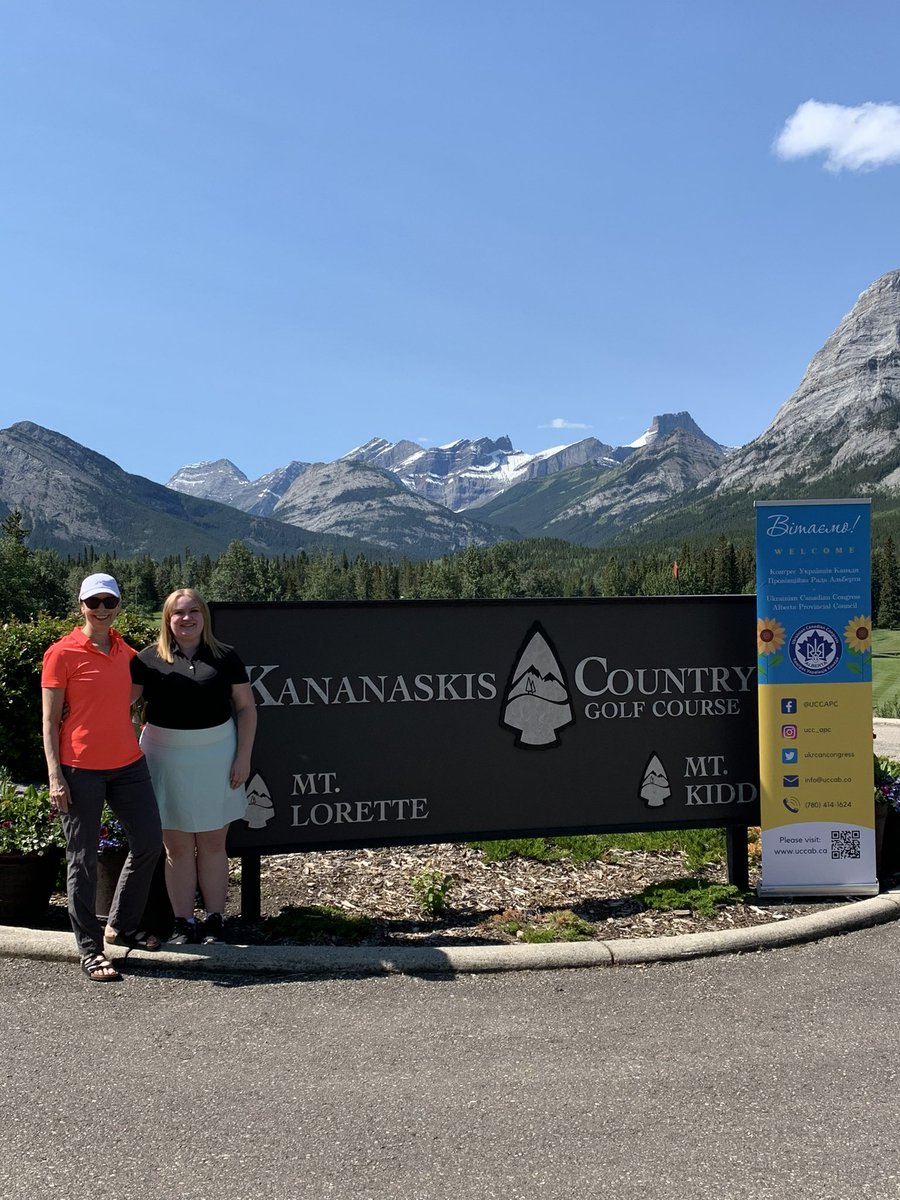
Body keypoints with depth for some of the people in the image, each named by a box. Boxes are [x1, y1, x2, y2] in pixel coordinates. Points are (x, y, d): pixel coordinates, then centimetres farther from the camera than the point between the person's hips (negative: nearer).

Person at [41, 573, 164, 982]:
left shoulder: (123, 649, 8)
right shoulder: (62, 653, -8)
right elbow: (50, 721, -8)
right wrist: (55, 776, -14)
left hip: (128, 762, 6)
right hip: (80, 768, -6)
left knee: (149, 843, 11)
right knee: (83, 859, 3)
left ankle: (121, 926, 30)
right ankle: (89, 948, 15)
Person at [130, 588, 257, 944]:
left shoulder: (224, 658, 1)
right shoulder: (150, 658, -1)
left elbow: (246, 707, 3)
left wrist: (243, 757, -3)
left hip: (215, 759, 0)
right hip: (167, 758, 0)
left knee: (213, 844, 9)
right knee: (177, 847, 7)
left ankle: (215, 920, 19)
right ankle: (183, 923, 17)